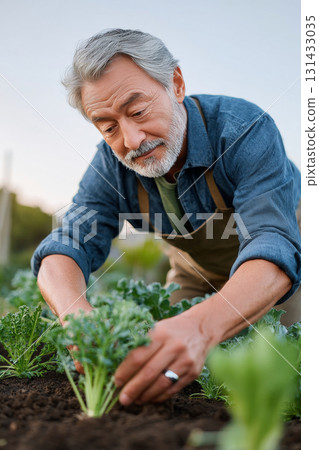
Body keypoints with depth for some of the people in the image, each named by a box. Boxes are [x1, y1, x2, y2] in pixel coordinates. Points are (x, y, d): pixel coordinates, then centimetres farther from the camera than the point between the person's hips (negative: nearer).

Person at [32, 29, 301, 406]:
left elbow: (274, 251, -48)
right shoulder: (112, 163, -20)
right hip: (195, 273, 4)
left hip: (274, 277, -3)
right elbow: (65, 248, -27)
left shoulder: (246, 130, -36)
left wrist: (199, 327, -68)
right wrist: (77, 315, -51)